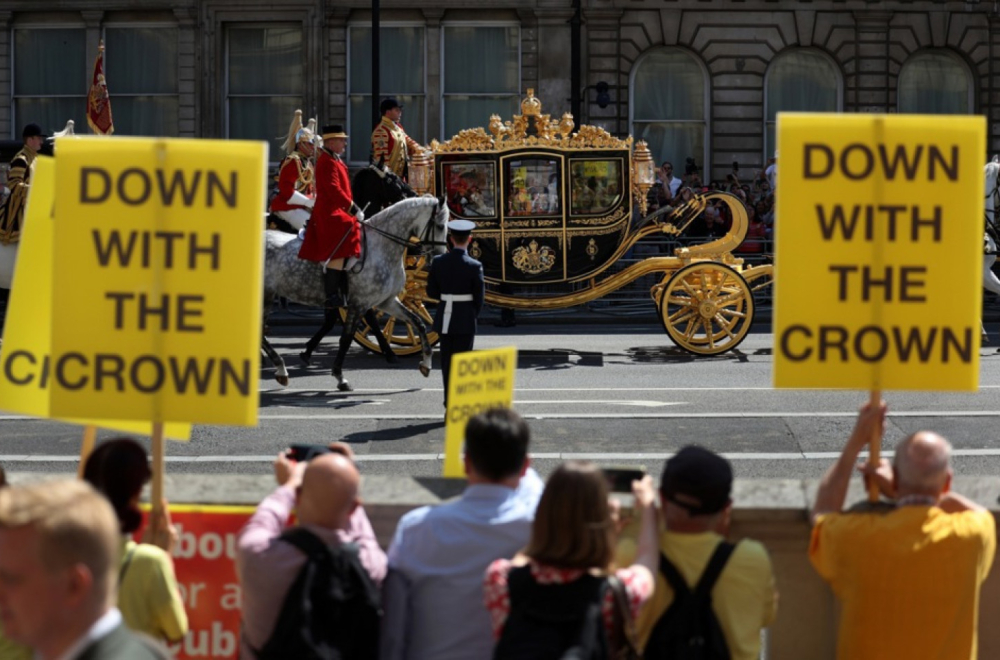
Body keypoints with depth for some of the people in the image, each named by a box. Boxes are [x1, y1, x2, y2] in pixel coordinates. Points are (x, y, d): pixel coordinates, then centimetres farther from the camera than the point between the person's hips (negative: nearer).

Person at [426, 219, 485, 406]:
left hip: (444, 319, 3)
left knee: (447, 361, 13)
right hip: (465, 320, -3)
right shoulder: (474, 266, -13)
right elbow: (479, 297, -7)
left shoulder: (438, 262, -4)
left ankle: (449, 402, 19)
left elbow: (431, 292, 1)